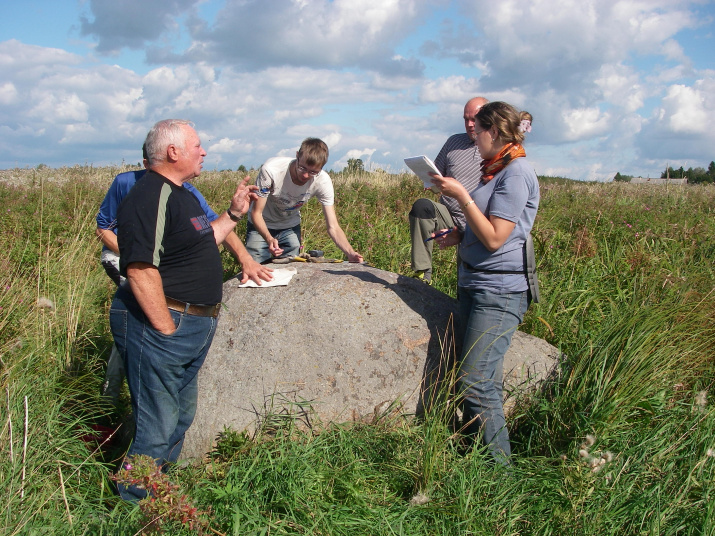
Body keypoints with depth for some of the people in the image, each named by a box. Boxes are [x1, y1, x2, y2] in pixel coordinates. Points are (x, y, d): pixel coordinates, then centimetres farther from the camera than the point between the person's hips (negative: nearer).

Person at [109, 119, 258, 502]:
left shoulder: (180, 196, 15)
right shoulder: (149, 198, -20)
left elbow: (202, 245, 23)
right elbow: (140, 270, -26)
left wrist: (234, 214, 17)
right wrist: (167, 329, -24)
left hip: (194, 325, 11)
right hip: (161, 327, -11)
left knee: (181, 417, 22)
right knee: (157, 430, -1)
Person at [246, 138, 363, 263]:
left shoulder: (323, 181, -25)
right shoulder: (271, 169, -33)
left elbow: (333, 227, -24)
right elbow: (256, 212, -26)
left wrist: (350, 253, -42)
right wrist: (269, 239, -45)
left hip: (290, 228, 2)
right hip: (261, 226, -2)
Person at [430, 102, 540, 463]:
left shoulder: (516, 172, -13)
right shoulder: (496, 170, 17)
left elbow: (494, 238, -19)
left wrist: (460, 195, -16)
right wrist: (458, 237, 9)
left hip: (499, 292, -10)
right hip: (474, 285, 10)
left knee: (477, 383, -10)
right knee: (483, 381, 12)